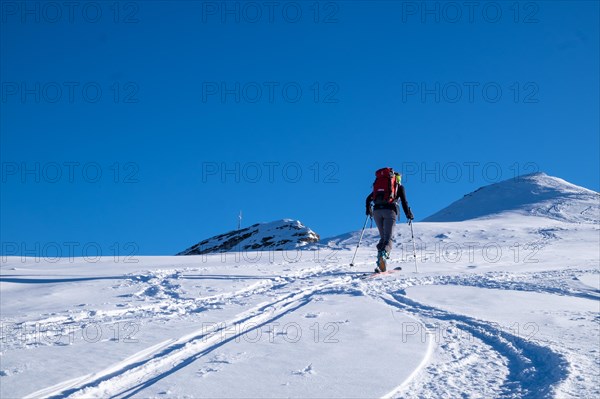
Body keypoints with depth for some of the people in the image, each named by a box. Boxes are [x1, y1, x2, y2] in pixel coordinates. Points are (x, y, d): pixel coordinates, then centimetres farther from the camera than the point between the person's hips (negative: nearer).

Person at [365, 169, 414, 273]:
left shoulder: (379, 184, 25)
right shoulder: (400, 187, 15)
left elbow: (369, 198, 26)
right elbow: (404, 202, 5)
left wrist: (368, 210, 41)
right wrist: (409, 214, 15)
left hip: (377, 210, 4)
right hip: (390, 210, -4)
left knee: (383, 237, 14)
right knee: (388, 238, -7)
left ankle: (381, 265, 0)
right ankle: (384, 255, -38)